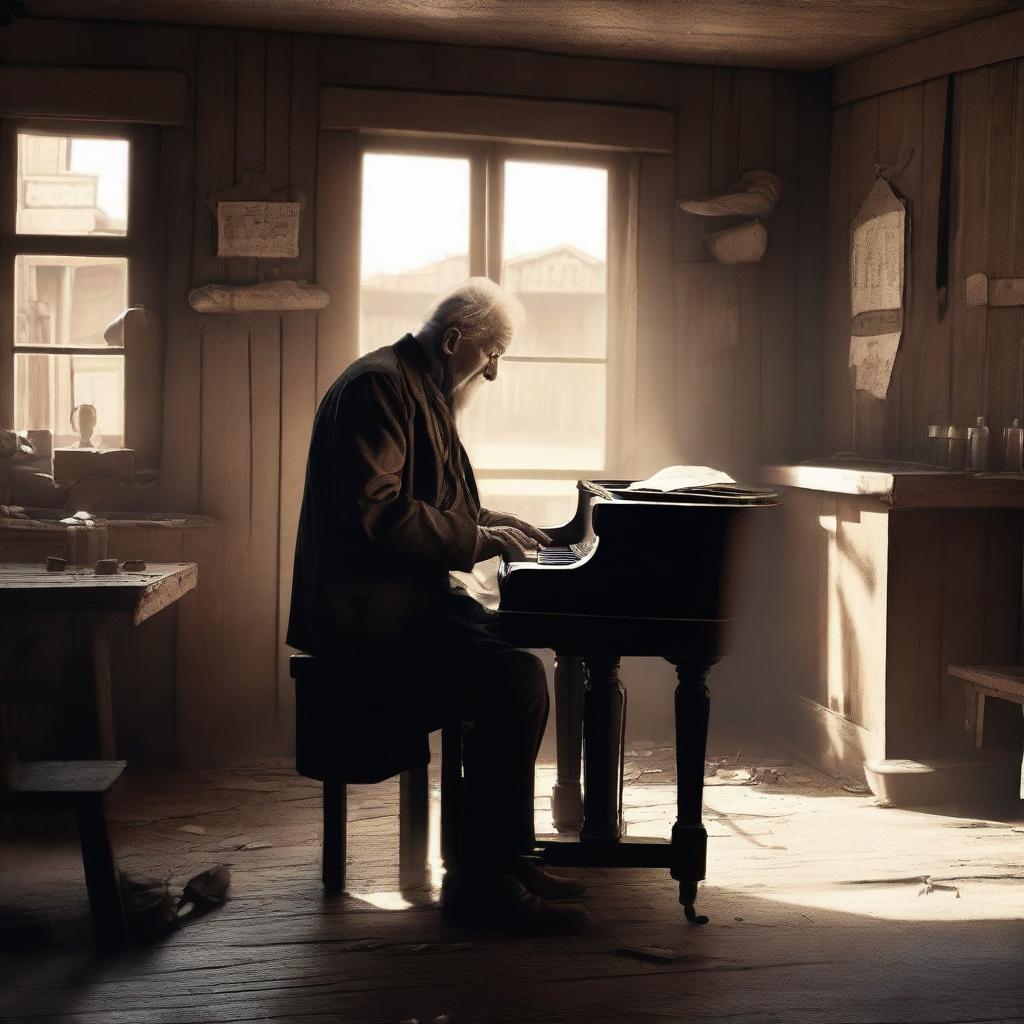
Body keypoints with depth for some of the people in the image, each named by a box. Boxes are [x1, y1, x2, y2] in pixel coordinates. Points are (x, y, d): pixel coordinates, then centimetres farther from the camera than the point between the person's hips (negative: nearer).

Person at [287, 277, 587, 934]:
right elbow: (378, 512, -23)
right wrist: (478, 541, -16)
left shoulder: (422, 390, 21)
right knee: (517, 682, -23)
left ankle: (507, 855, 9)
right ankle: (480, 879, -15)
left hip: (403, 593, 11)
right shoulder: (378, 384, -13)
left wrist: (495, 524, 17)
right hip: (366, 603, -11)